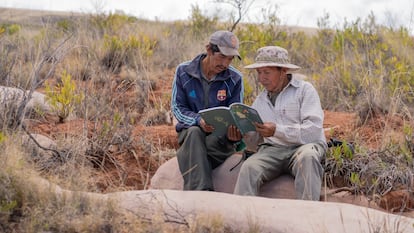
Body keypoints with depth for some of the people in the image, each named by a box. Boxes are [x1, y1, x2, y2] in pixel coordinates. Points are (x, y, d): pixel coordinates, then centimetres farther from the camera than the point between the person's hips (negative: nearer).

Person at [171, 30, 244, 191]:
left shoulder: (235, 79, -2)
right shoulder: (183, 71, -2)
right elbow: (177, 108, -1)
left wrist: (234, 134, -24)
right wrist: (198, 121, -22)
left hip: (220, 137, 0)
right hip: (190, 131, 0)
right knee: (194, 133, -36)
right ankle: (202, 191, -49)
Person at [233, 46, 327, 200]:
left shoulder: (304, 90, 4)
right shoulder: (260, 101, 22)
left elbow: (314, 130, -10)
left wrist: (277, 130, -18)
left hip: (303, 146, -3)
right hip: (271, 149, 4)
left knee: (307, 156, -39)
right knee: (249, 168, -28)